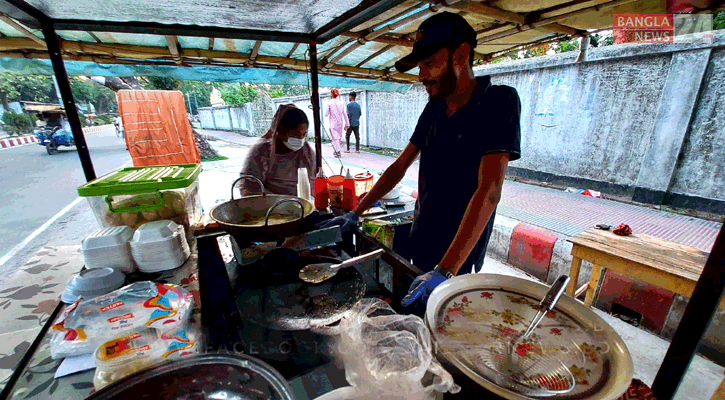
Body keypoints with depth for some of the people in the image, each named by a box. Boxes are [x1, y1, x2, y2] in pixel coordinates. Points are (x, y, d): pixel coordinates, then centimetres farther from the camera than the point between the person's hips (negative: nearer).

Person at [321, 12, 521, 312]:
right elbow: (400, 167, 7)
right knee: (416, 314, 19)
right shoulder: (433, 110, 5)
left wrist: (444, 271, -31)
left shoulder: (499, 102, -16)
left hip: (459, 252, -6)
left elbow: (488, 192, -25)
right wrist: (356, 213, 3)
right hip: (421, 242, 6)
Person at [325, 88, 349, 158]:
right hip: (340, 123, 4)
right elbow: (345, 114, 3)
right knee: (339, 137, 17)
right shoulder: (341, 103, 2)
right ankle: (336, 150, 30)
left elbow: (326, 114, -5)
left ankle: (338, 152, -9)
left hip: (333, 123, -4)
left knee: (335, 137, -2)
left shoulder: (330, 103, -9)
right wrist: (347, 123, 8)